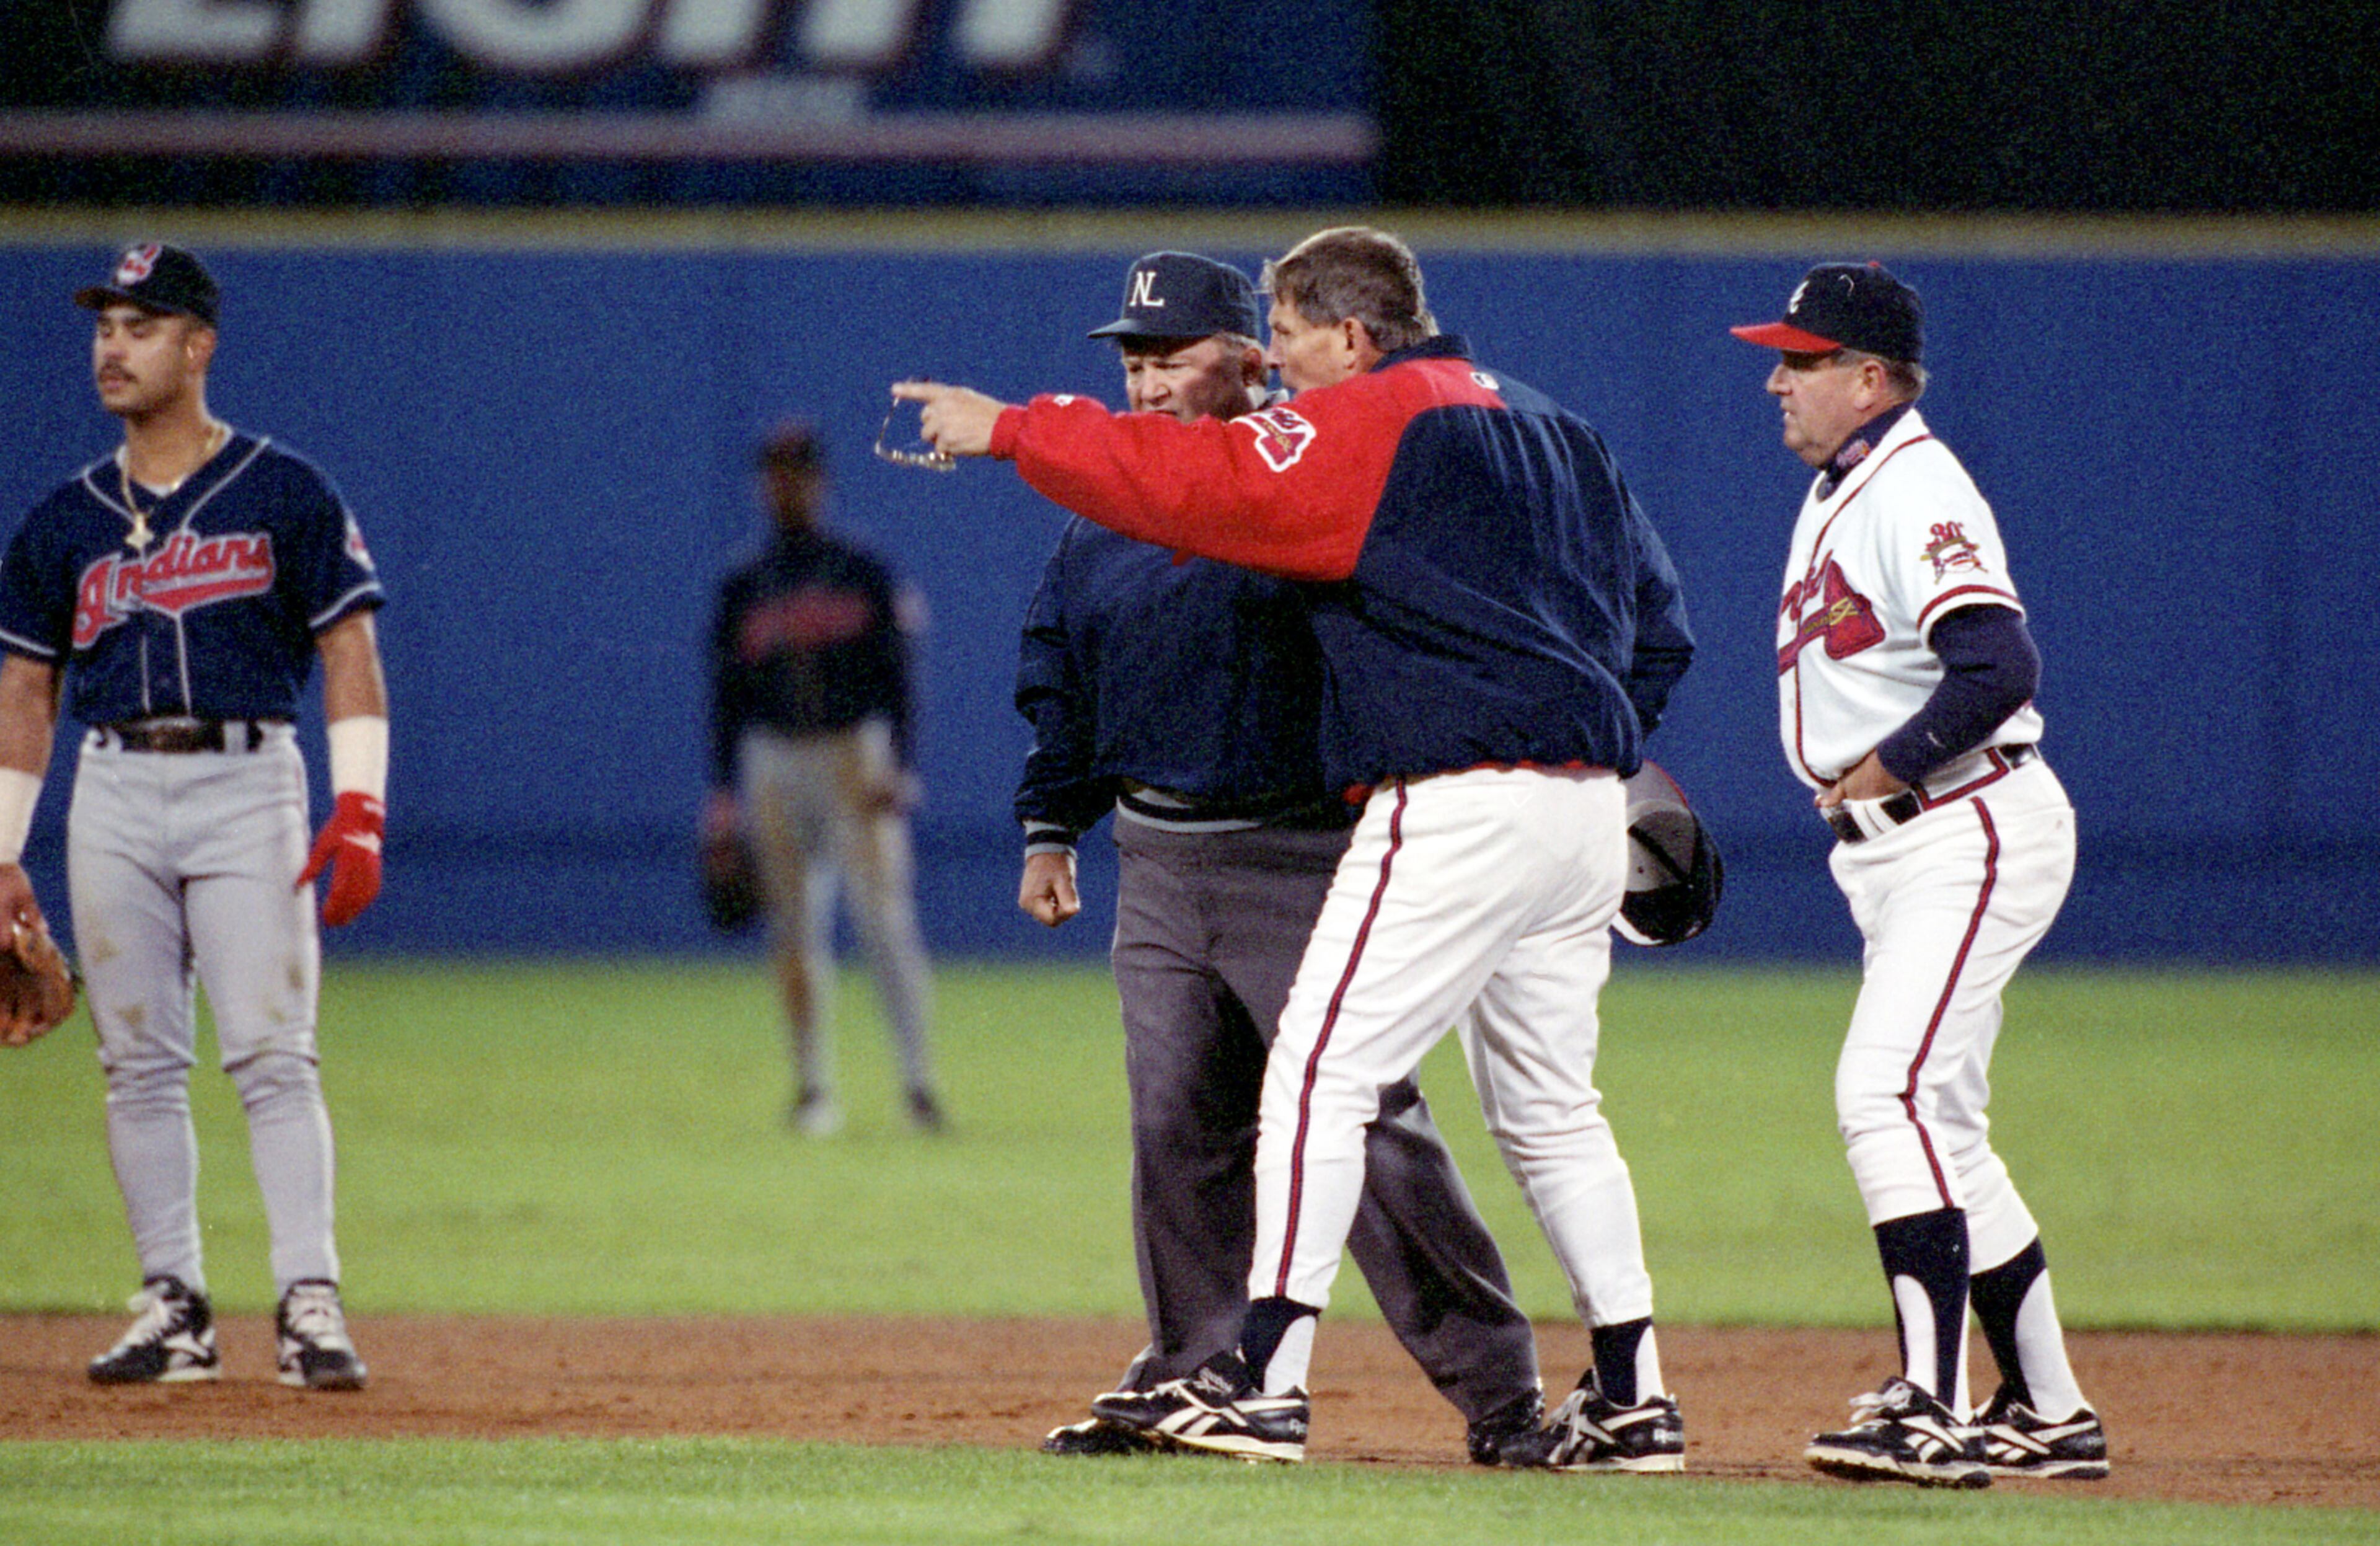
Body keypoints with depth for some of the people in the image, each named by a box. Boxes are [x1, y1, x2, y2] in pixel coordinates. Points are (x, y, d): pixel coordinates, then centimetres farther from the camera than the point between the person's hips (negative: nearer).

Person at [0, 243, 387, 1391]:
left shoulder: (284, 496, 2)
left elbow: (350, 654, -1)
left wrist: (359, 812, -12)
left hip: (247, 782, -4)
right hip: (115, 794, 4)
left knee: (272, 1056, -11)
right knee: (139, 1066, 3)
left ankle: (310, 1305, -13)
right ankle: (172, 1306, 9)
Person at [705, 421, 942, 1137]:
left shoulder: (865, 576, 5)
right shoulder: (741, 592, 11)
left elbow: (896, 680, 0)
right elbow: (727, 701, 11)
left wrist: (895, 774, -12)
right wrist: (724, 805, 5)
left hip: (856, 756, -2)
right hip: (775, 765, 3)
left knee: (886, 918, -11)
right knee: (796, 930, 0)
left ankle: (919, 1082, -12)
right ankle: (814, 1088, 5)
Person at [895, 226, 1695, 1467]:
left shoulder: (1370, 423, -6)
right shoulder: (1555, 431, 20)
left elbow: (1195, 478, -15)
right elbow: (1660, 623, 20)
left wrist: (1007, 429, -9)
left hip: (1458, 802, -9)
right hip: (1588, 804, 9)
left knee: (1320, 1074, -9)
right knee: (1548, 1110, 16)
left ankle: (1265, 1383, -15)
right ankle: (1631, 1400, 15)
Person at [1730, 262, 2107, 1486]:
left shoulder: (1916, 492, -15)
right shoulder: (1833, 495, 16)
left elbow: (1998, 667, -27)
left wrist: (1884, 768, -18)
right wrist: (1855, 793, 13)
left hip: (1973, 833, -11)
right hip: (1895, 850, 11)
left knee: (1889, 1093, -20)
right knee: (1940, 1127, 12)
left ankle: (1929, 1407, -24)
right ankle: (2049, 1415, 18)